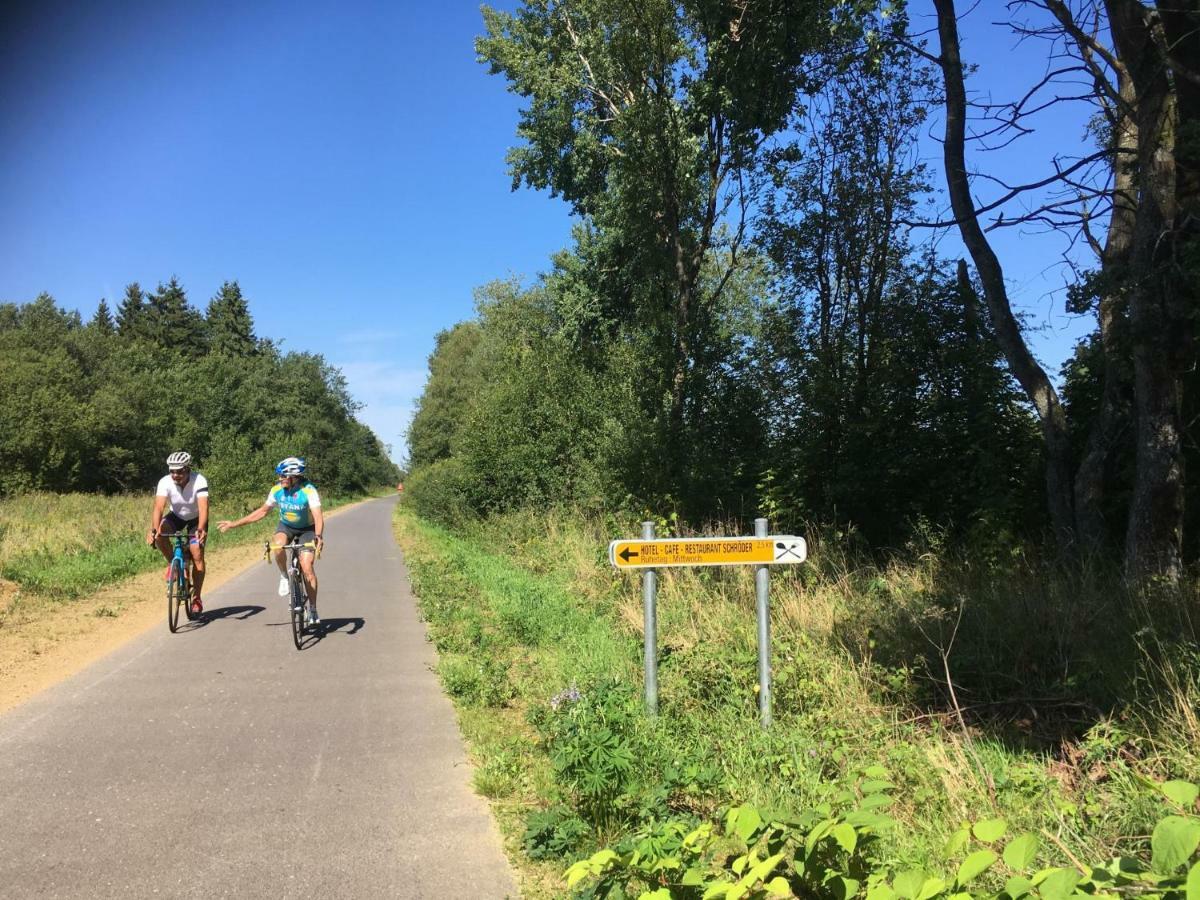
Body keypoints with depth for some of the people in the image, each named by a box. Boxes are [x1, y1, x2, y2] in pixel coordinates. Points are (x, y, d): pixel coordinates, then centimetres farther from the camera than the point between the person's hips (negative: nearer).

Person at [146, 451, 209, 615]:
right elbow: (158, 506, -37)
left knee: (197, 554, -16)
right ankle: (172, 563, -4)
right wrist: (154, 530, -52)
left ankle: (196, 597, -4)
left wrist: (201, 530, -57)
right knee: (160, 533, -30)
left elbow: (203, 507, -42)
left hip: (196, 519, -2)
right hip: (176, 516, 2)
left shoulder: (199, 481, -31)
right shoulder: (165, 482, -25)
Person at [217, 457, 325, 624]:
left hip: (306, 529, -3)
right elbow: (262, 511, 1)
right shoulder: (277, 490, -14)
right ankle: (284, 577, -5)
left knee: (307, 568, -15)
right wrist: (234, 524, 0)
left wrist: (318, 536, -58)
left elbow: (318, 517, -38)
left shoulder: (309, 491, -28)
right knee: (278, 546, -33)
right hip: (286, 526, 3)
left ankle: (312, 609, 0)